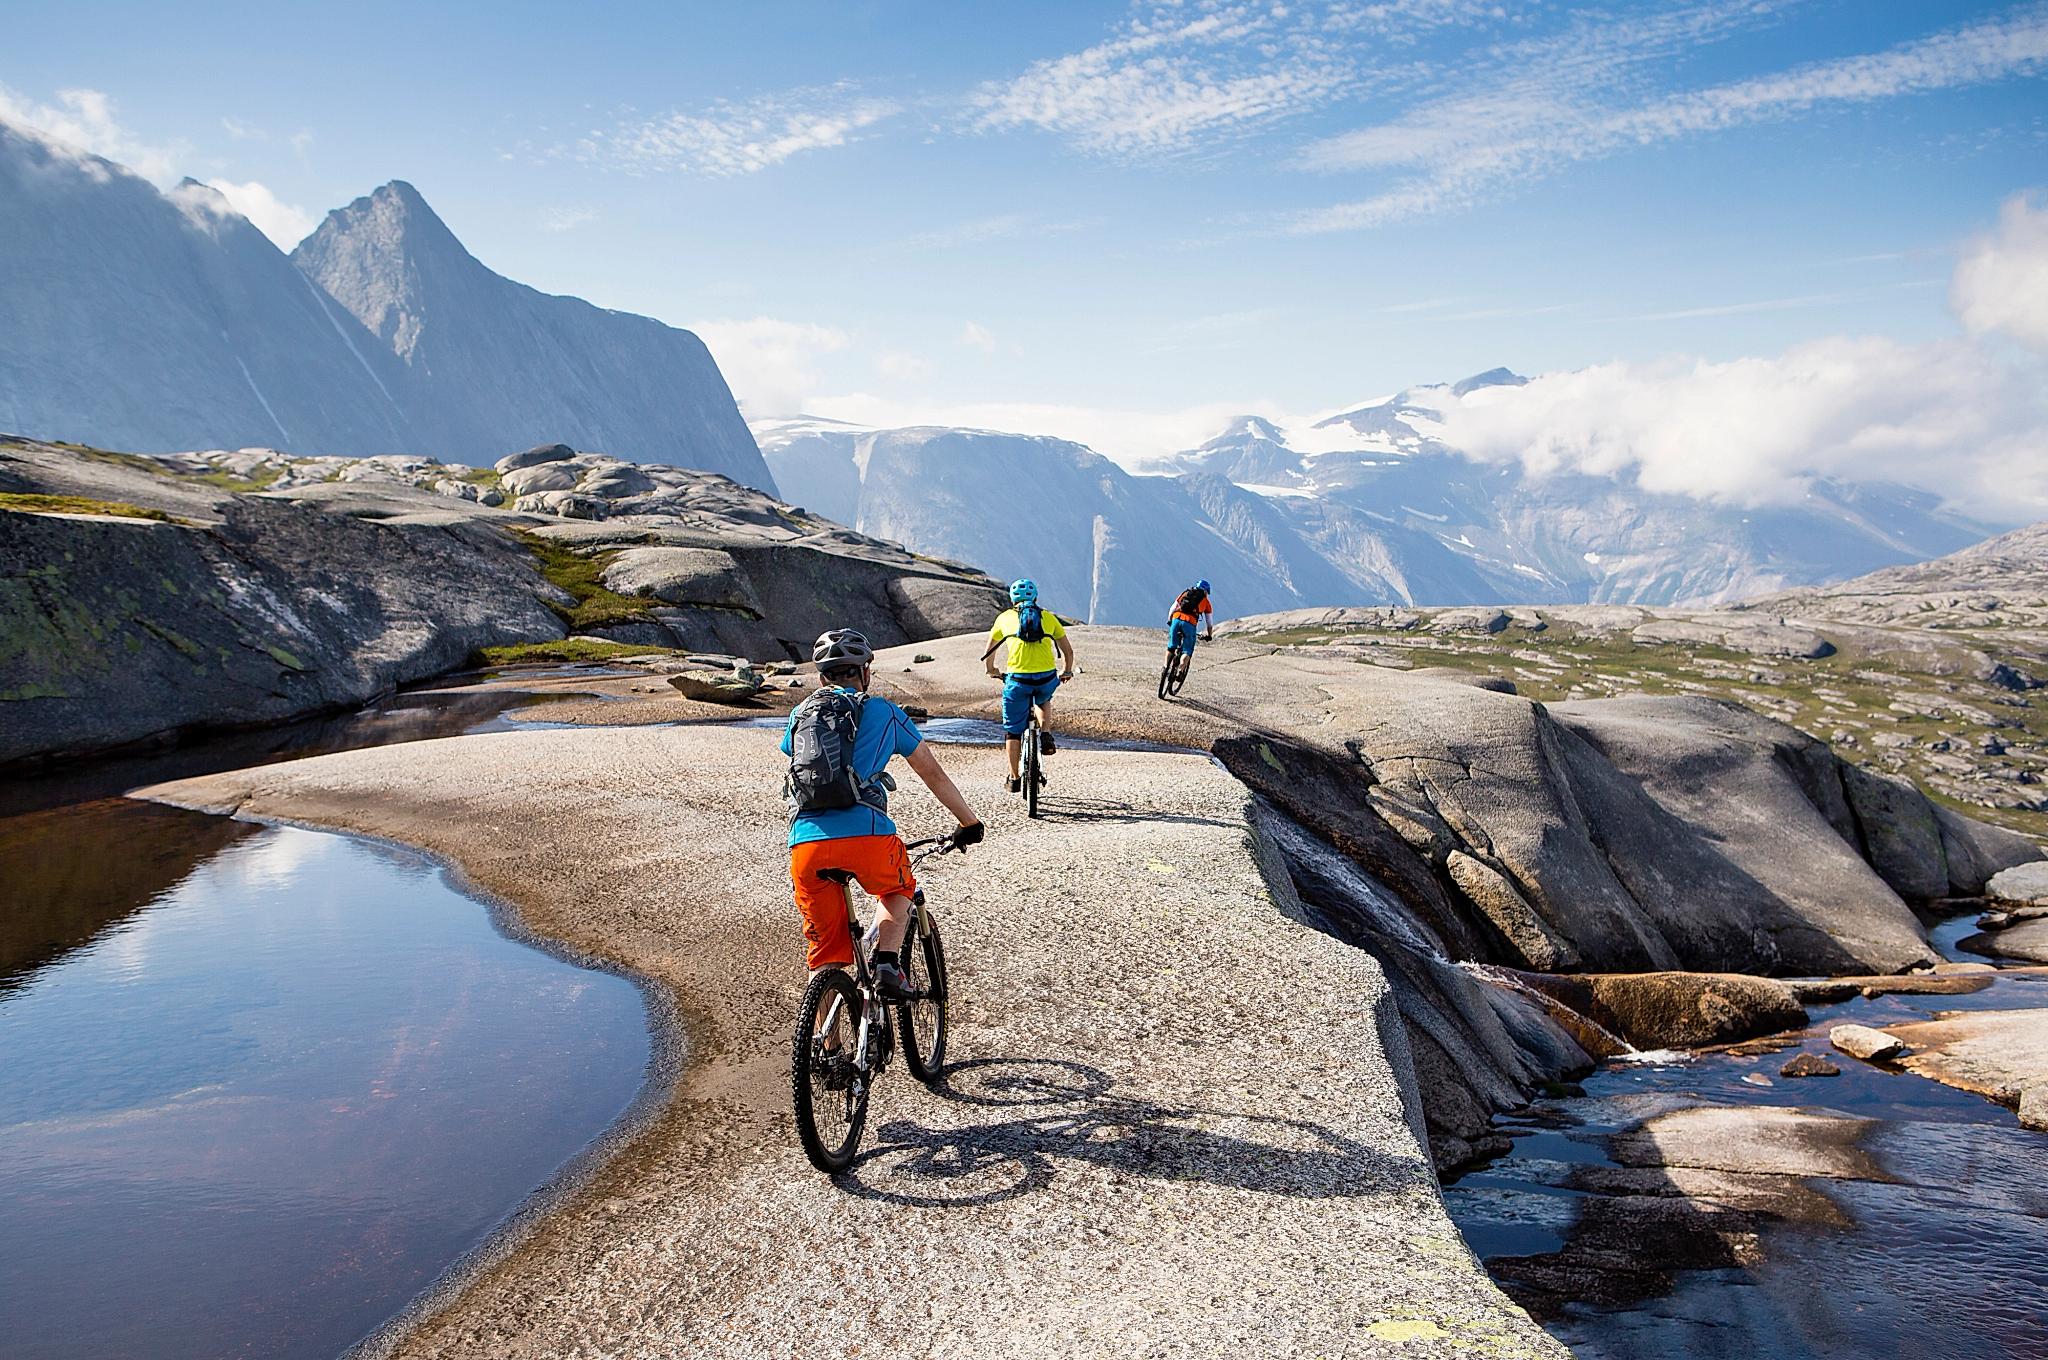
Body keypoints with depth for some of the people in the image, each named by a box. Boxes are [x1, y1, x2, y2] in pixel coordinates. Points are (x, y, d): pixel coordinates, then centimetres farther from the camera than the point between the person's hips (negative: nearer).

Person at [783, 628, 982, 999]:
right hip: (867, 836, -2)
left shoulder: (800, 715, 23)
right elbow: (934, 775, 22)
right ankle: (886, 965, 8)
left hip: (805, 845, 2)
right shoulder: (884, 712, 15)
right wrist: (970, 823, 35)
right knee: (898, 890, 30)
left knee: (825, 951, 16)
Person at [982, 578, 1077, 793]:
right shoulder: (1048, 617, 16)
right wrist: (1066, 672, 40)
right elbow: (1068, 651, 22)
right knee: (1044, 700, 37)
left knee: (1013, 730, 14)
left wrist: (992, 671, 45)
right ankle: (1046, 736, 15)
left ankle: (1014, 778, 17)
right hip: (1047, 678, 1)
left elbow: (989, 653, 26)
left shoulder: (1005, 617, 16)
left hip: (1017, 679, -1)